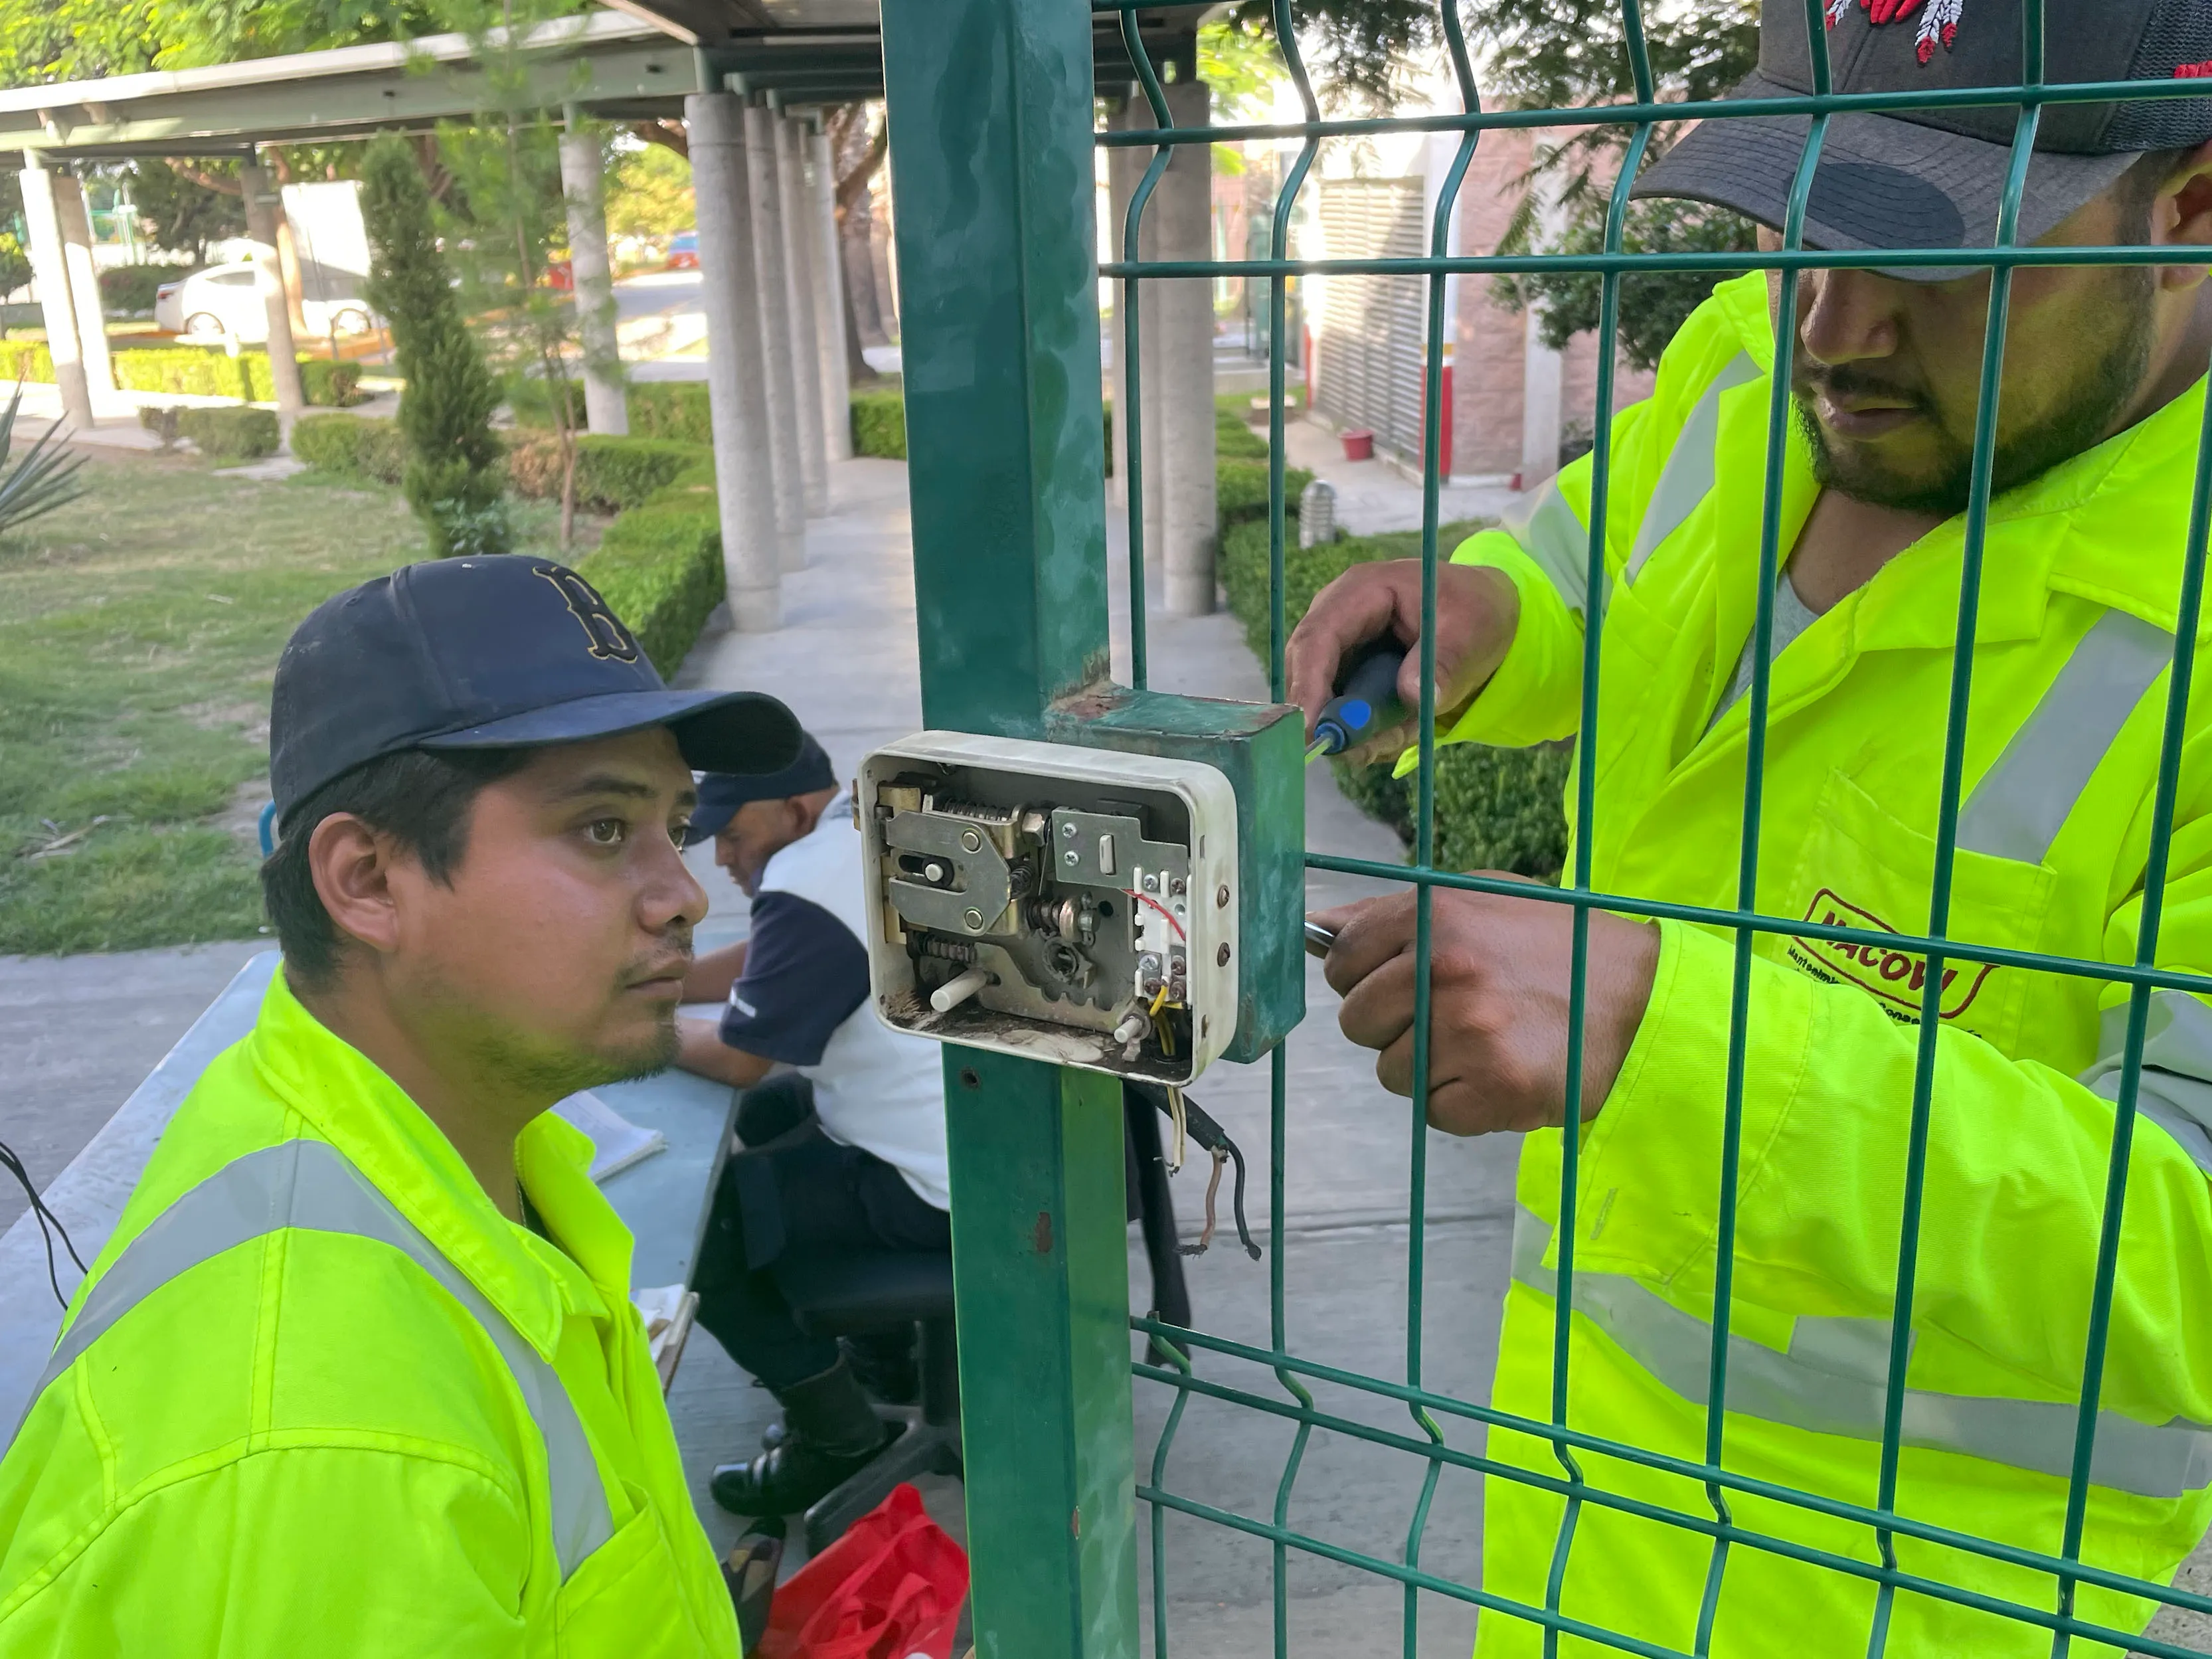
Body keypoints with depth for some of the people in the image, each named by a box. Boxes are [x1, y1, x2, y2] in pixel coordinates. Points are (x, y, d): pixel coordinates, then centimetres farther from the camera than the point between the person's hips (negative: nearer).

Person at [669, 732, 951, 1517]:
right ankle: (884, 1351, 32)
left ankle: (835, 1436, 10)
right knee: (767, 1114, 25)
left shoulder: (809, 885, -22)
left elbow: (738, 1059, -13)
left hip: (940, 1184, -10)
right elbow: (762, 961, 20)